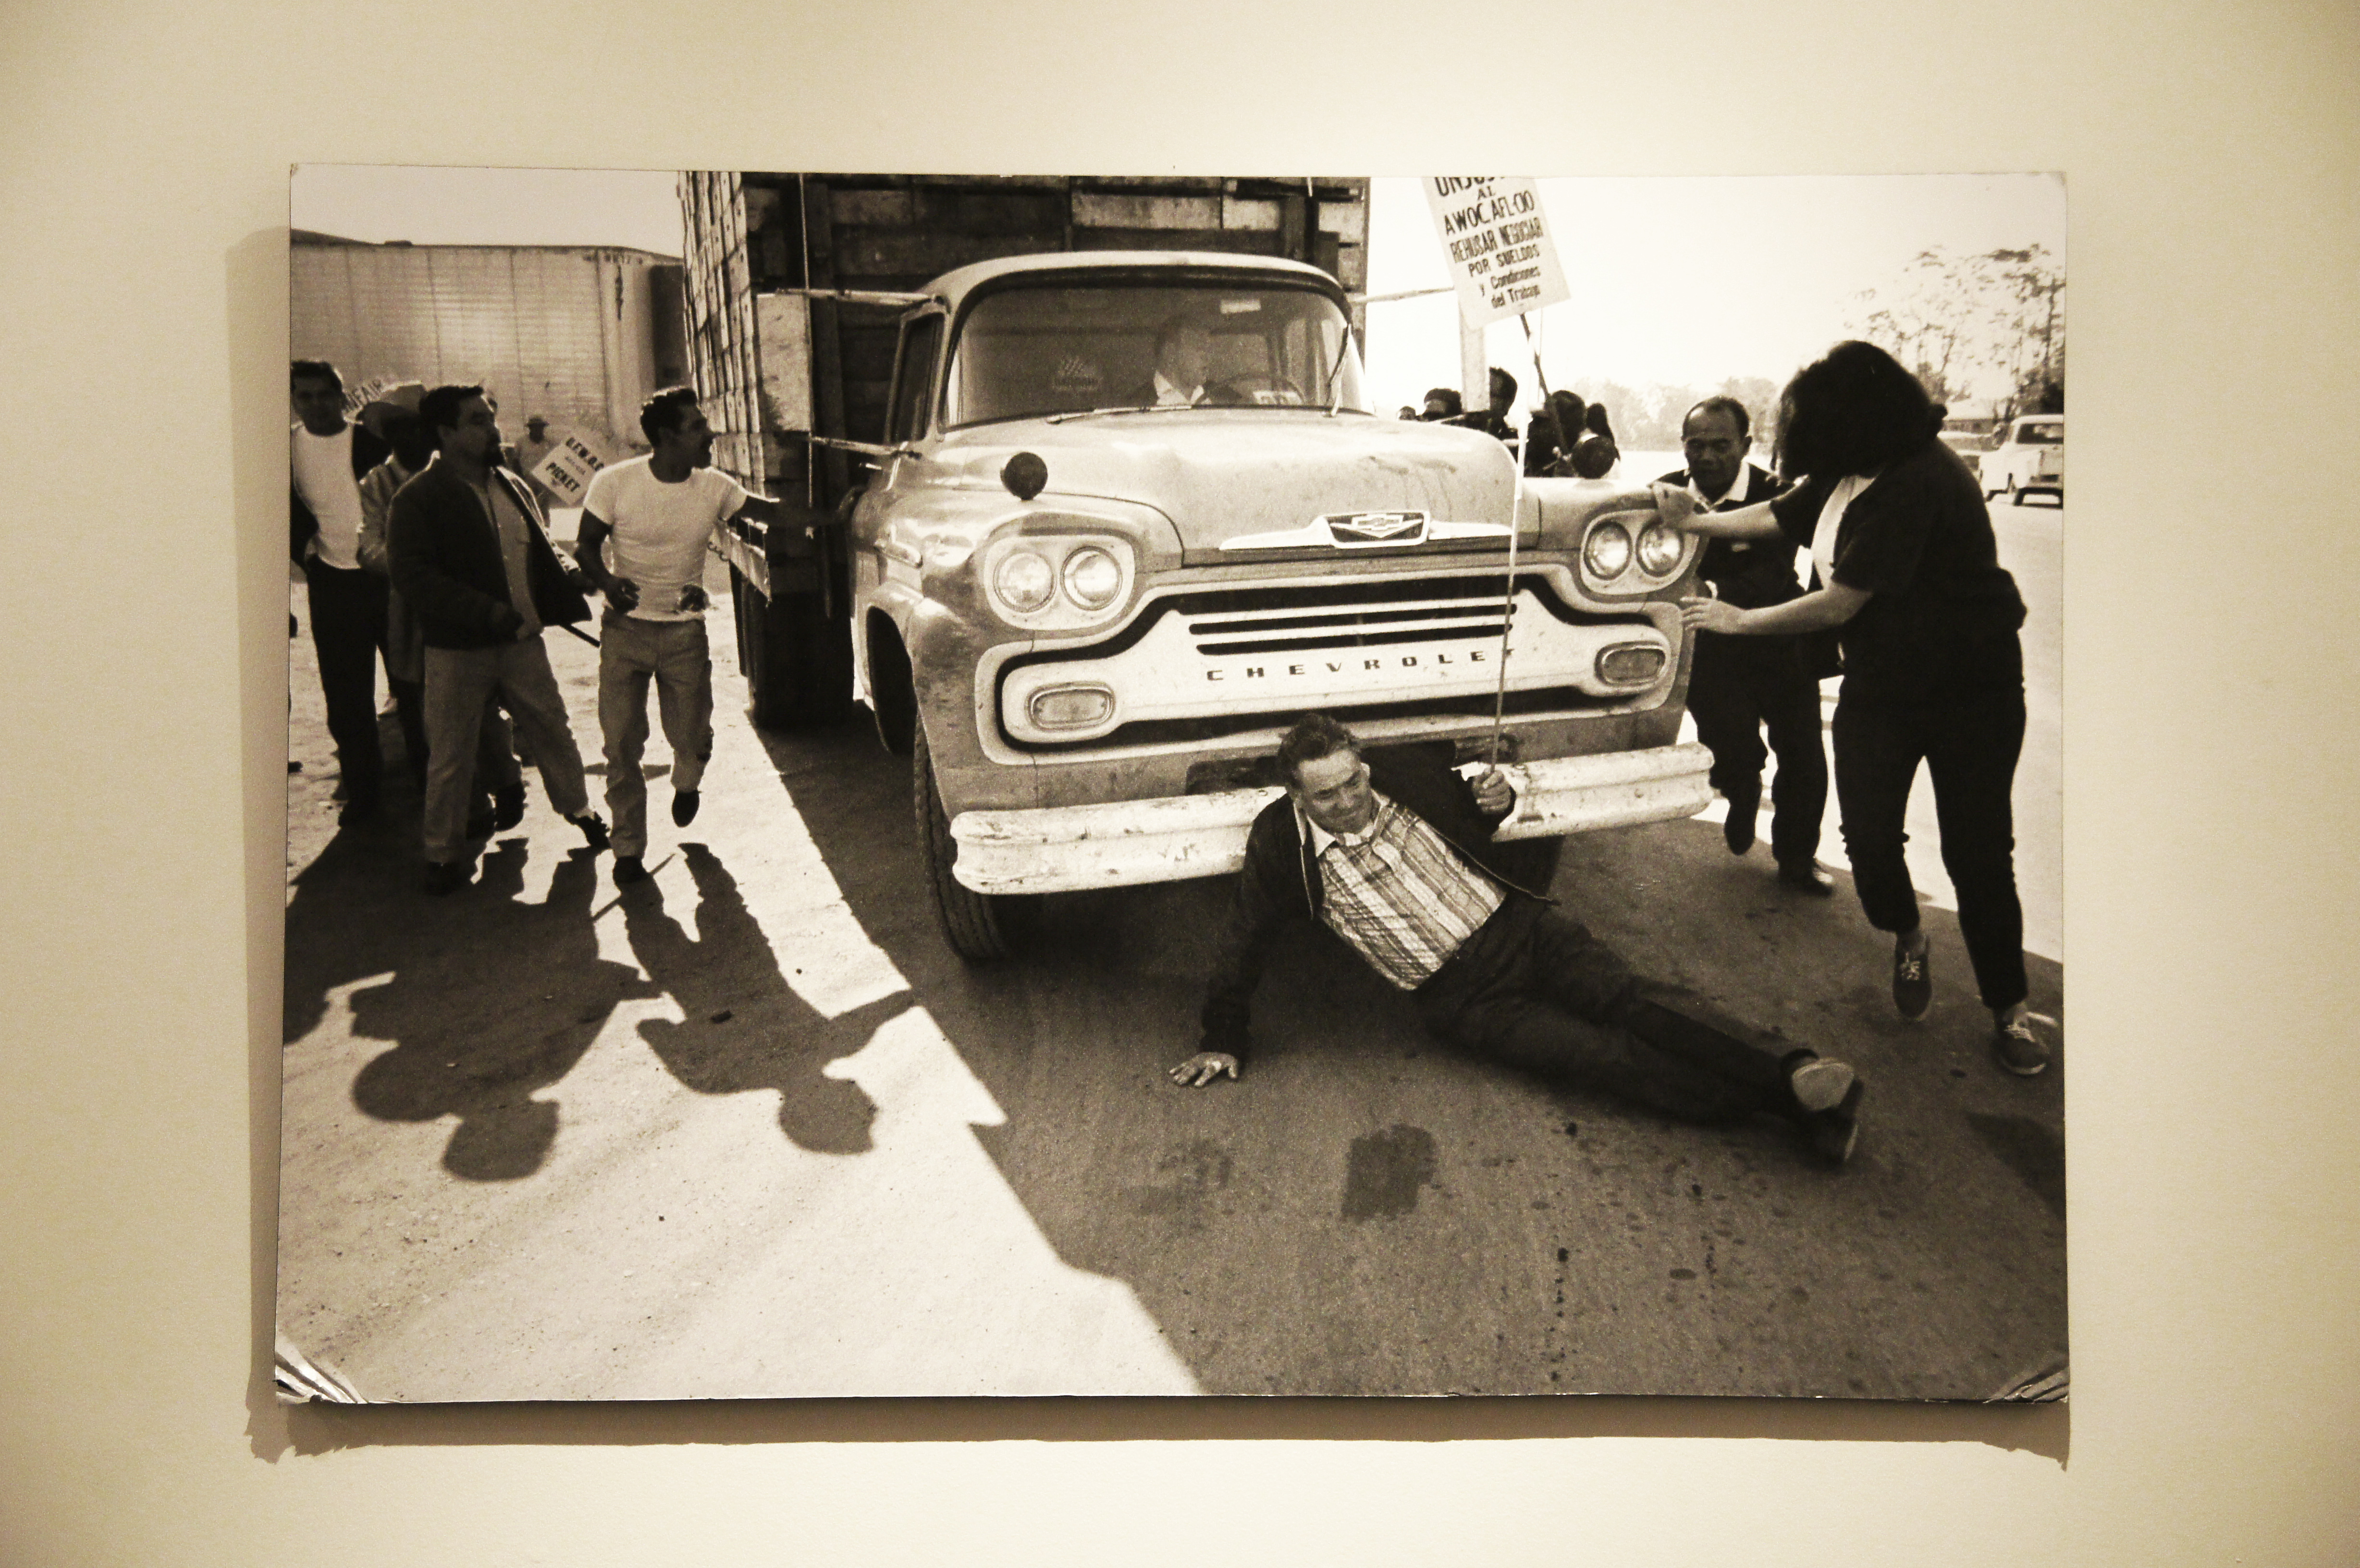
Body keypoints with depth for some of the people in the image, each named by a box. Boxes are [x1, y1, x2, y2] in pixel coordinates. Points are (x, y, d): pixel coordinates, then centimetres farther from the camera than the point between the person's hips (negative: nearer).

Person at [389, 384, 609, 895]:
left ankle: (578, 810, 36)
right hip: (457, 651, -5)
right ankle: (444, 853, 21)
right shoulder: (419, 498, -10)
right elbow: (413, 577, -17)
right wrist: (491, 614, -24)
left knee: (553, 730, 14)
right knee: (450, 756, 5)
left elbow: (540, 552, 21)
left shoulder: (512, 487, 11)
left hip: (522, 640, 5)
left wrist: (571, 575, -2)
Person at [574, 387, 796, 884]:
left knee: (691, 735, 3)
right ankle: (628, 848, 15)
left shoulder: (715, 488, -5)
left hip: (685, 633, 2)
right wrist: (608, 582, -23)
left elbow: (767, 511, 10)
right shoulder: (616, 483, -11)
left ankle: (687, 782, 42)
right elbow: (587, 546, -3)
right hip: (626, 628, -1)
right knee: (621, 743, -1)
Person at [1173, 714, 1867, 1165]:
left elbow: (1469, 811, 22)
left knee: (1628, 1000, -23)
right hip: (1462, 998, -3)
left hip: (1520, 926, 3)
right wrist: (1224, 1041, 7)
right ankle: (1781, 1102, -32)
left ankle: (1790, 1073, -36)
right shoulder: (1281, 844, -6)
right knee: (1604, 1056, -22)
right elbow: (1245, 941, 5)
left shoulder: (1407, 775, 2)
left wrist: (1497, 800, -2)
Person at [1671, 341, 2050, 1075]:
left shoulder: (1915, 486, -27)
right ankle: (1907, 939, 30)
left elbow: (1838, 604, -24)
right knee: (1868, 835, -1)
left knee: (1977, 852, -3)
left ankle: (2009, 1011, 14)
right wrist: (1695, 521, 25)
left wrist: (1738, 620, -12)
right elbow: (1776, 516, 20)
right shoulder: (1848, 476, 0)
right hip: (1878, 682, 7)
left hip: (1972, 691, -7)